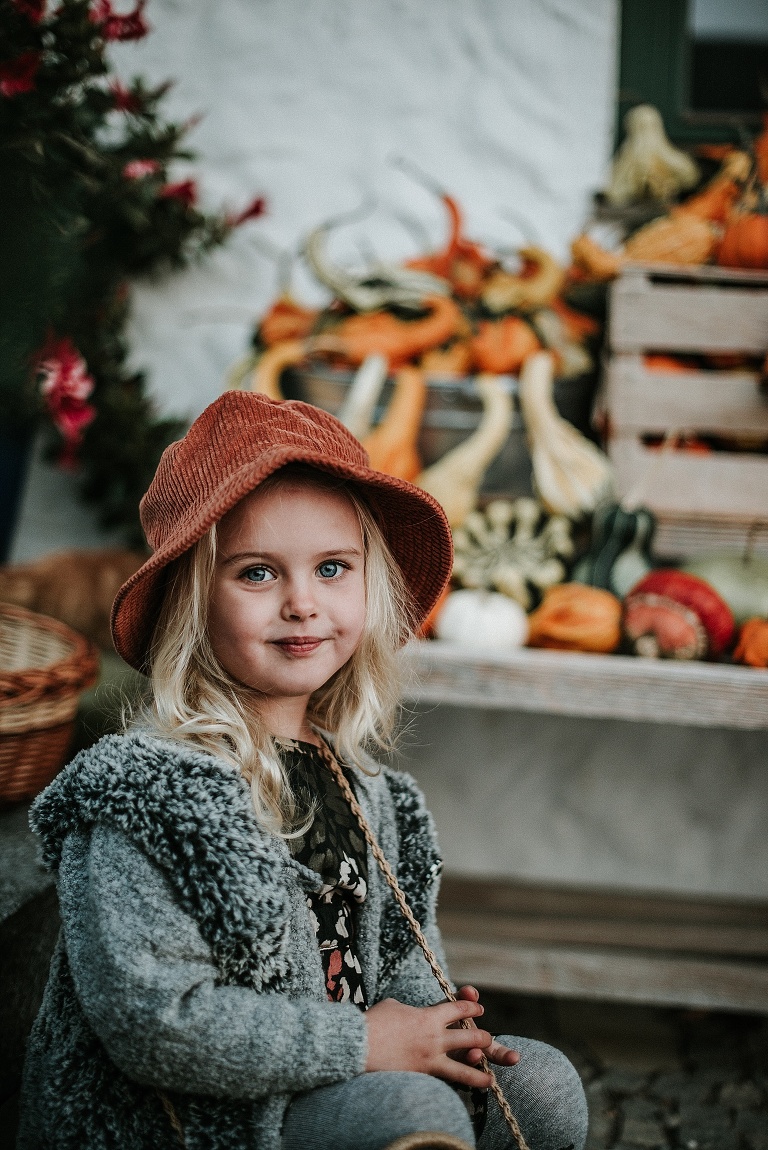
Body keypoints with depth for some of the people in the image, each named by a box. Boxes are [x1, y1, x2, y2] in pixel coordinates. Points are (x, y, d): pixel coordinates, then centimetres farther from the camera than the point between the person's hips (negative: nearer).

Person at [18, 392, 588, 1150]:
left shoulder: (351, 774, 6)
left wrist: (425, 1017, -3)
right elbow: (148, 1016, -24)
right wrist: (361, 1043, -19)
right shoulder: (142, 790, -19)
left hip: (347, 1071, 8)